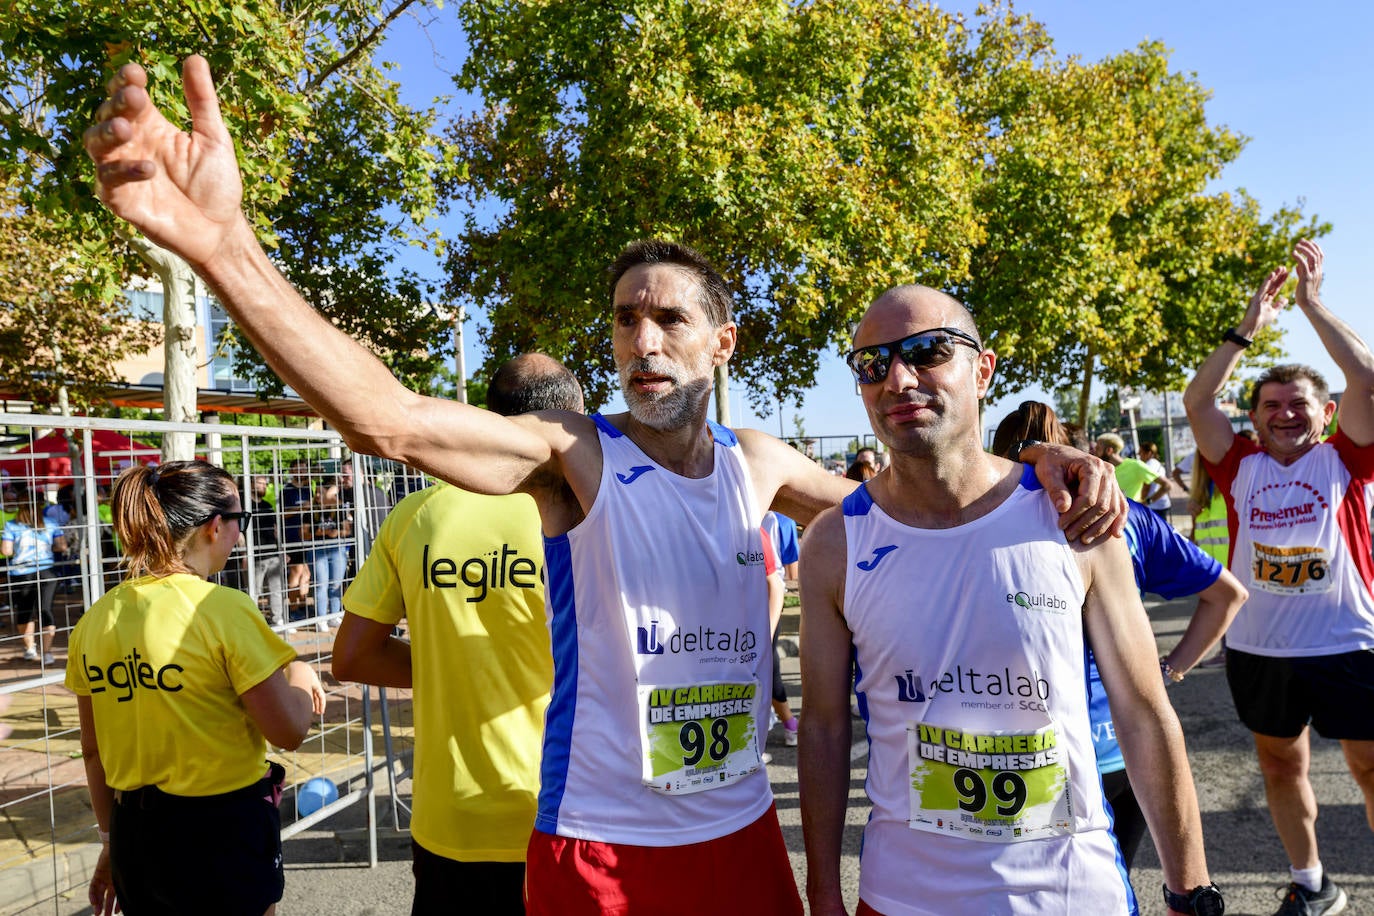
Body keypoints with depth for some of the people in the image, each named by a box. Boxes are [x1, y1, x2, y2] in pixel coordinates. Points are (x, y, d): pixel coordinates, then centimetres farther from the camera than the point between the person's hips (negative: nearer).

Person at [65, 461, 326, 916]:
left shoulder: (94, 621, 0)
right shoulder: (224, 609, -19)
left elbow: (93, 751, 8)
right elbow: (288, 731, -17)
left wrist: (112, 842, 19)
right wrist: (301, 677, 3)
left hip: (133, 832, 6)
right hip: (223, 830, -5)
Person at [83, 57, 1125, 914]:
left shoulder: (757, 462, 2)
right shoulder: (572, 454, -13)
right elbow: (385, 417, -29)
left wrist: (1036, 464, -1)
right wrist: (219, 239, -42)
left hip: (743, 831, 4)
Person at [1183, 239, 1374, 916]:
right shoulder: (1242, 467, 3)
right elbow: (1196, 401, -6)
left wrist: (1312, 303, -11)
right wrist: (1249, 327, -8)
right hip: (1257, 648, 3)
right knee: (1280, 765, 15)